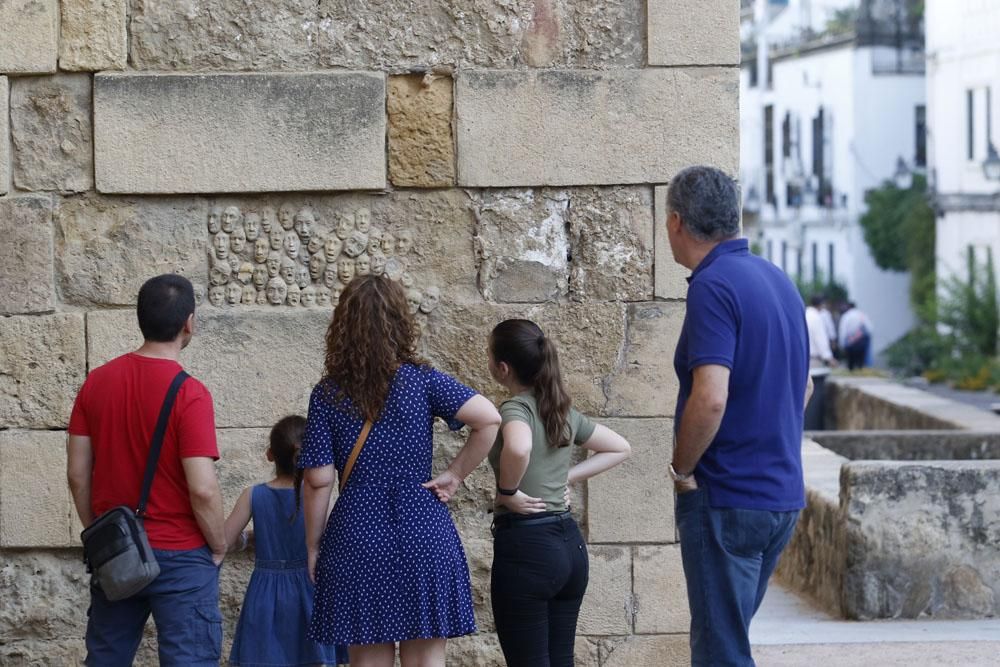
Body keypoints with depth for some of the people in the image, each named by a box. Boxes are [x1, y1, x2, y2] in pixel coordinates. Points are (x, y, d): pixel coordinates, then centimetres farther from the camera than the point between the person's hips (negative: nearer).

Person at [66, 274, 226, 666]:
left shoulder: (97, 382, 0)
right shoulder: (189, 394, -17)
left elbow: (77, 474, 3)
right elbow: (202, 490, -20)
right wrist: (219, 546, -5)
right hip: (180, 557, -5)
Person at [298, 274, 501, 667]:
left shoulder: (327, 394, 0)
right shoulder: (421, 381, -2)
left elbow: (318, 480, -3)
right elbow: (489, 419, -15)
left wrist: (312, 547, 7)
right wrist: (455, 475, -4)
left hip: (357, 542, 0)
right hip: (424, 539, 0)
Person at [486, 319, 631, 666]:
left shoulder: (516, 408, -12)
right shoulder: (564, 410, 11)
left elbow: (518, 448, -36)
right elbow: (620, 448, 22)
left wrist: (508, 492, -19)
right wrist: (566, 476, 13)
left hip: (527, 547, -8)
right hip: (570, 543, 8)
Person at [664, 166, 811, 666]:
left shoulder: (713, 286, -16)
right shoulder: (777, 280, 12)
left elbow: (710, 399, -26)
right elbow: (802, 388, 22)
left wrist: (682, 469, -12)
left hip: (726, 499, -9)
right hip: (783, 495, 9)